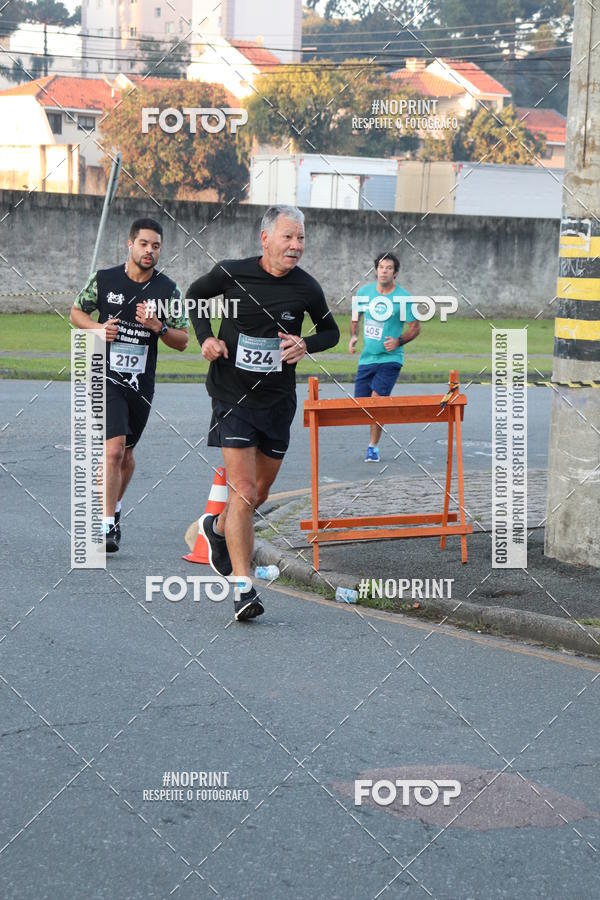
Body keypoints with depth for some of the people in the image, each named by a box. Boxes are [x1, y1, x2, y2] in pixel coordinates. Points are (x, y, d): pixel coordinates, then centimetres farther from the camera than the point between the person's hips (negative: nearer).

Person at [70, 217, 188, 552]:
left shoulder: (168, 290, 0)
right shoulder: (104, 279, -2)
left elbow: (182, 341, 3)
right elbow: (76, 312, 12)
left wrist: (158, 327, -17)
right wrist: (98, 328, -8)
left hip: (142, 382, 3)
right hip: (107, 377, -3)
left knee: (126, 452, 16)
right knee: (114, 448, -17)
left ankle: (114, 508, 39)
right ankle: (108, 524, -15)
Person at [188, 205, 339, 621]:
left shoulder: (307, 287, -4)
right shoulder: (231, 273, -9)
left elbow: (331, 330, 13)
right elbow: (196, 295, 11)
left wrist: (307, 344, -8)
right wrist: (206, 336, -4)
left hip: (278, 400, 4)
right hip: (233, 396, -3)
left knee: (261, 493, 15)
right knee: (244, 492, -13)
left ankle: (218, 528, 47)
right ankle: (244, 588, -10)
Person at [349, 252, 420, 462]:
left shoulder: (403, 298, -8)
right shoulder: (364, 292, 3)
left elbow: (415, 327, -1)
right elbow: (355, 317, 19)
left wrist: (399, 341, -17)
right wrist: (353, 336, 2)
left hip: (390, 358, -4)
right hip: (366, 358, 4)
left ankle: (373, 446, -3)